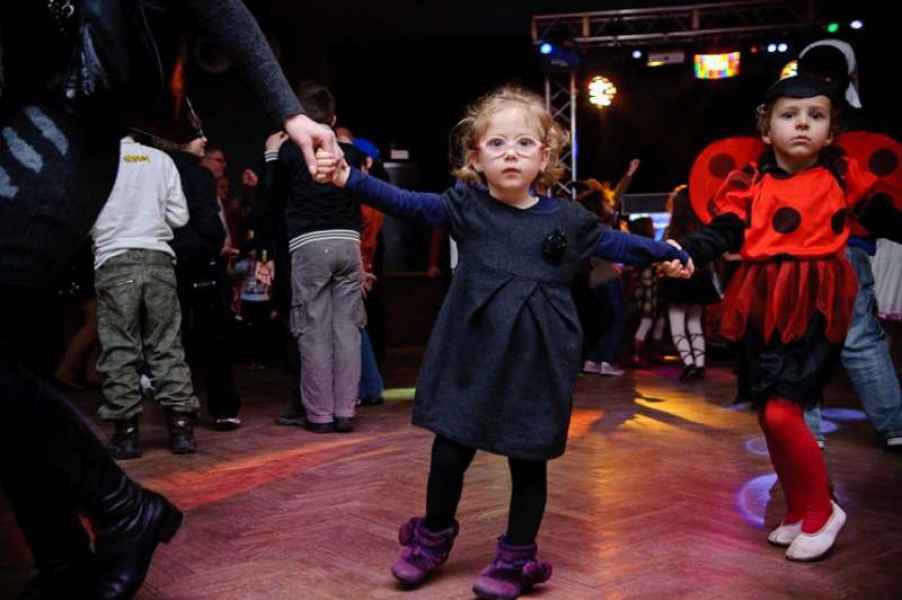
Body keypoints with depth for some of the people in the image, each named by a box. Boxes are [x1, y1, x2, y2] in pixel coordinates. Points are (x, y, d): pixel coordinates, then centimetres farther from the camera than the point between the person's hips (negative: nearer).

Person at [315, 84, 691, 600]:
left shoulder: (567, 219, 1)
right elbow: (405, 203, -12)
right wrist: (349, 178, -24)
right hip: (473, 356, 0)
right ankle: (434, 537, 33)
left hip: (538, 363, 0)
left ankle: (517, 557, 29)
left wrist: (667, 254, 17)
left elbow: (614, 243, 16)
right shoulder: (465, 205, -2)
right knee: (450, 451, 7)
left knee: (529, 461, 10)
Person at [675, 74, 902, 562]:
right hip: (761, 307, 4)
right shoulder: (749, 182, 3)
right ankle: (799, 512, 31)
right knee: (770, 416, 12)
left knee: (782, 412, -13)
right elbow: (722, 233, -5)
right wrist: (683, 252, -22)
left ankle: (822, 511, 9)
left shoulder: (842, 174, 1)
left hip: (814, 307, -4)